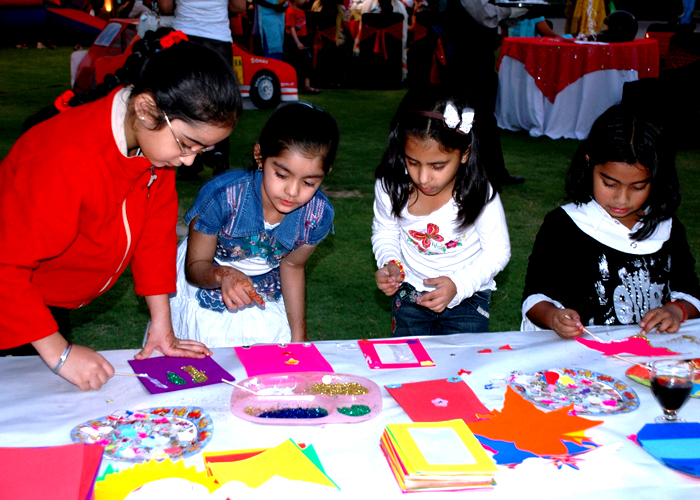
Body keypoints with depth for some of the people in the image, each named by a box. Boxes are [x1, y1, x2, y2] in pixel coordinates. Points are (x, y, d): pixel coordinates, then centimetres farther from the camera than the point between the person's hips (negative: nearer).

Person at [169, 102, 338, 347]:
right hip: (206, 294, -2)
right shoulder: (221, 196, -33)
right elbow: (195, 266, -21)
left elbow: (292, 265, -2)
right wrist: (224, 275, -44)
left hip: (264, 299, 3)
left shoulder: (318, 215, -22)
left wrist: (298, 333, 2)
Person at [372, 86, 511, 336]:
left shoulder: (480, 194, -25)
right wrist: (390, 265, -19)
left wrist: (459, 285, -27)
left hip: (467, 296, -2)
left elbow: (497, 251, -13)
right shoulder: (390, 186, -18)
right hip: (410, 291, 2)